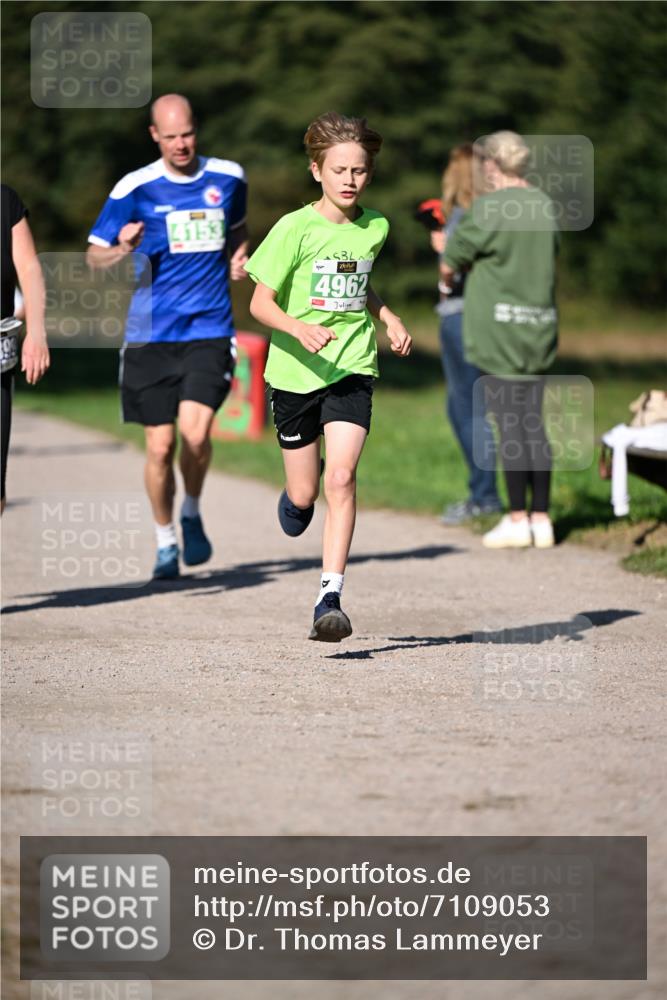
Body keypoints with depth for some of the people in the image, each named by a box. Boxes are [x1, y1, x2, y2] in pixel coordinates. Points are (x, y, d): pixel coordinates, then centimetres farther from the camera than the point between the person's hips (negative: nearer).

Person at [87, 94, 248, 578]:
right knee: (160, 446, 0)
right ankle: (166, 542, 20)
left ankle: (192, 514, 11)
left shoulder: (228, 177, 6)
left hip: (210, 332, 0)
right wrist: (122, 250, -20)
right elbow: (94, 256, 2)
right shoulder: (135, 188, -3)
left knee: (195, 432, -17)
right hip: (151, 335, 0)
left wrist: (237, 256, 5)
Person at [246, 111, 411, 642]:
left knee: (341, 477, -18)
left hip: (351, 370, 1)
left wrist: (387, 316, 8)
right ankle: (295, 495, 48)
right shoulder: (295, 229, -10)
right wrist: (299, 328, -26)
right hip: (295, 372, -1)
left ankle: (330, 598, -17)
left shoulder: (375, 228, 4)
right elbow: (261, 303, -8)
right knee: (305, 496, 8)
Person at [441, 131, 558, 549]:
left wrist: (450, 276, 20)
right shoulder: (545, 207, 7)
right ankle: (541, 518, 9)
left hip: (498, 324, -6)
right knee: (534, 424, 9)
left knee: (509, 424, -3)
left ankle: (517, 520, -2)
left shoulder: (487, 209, -12)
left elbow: (449, 264, -5)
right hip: (539, 325, 6)